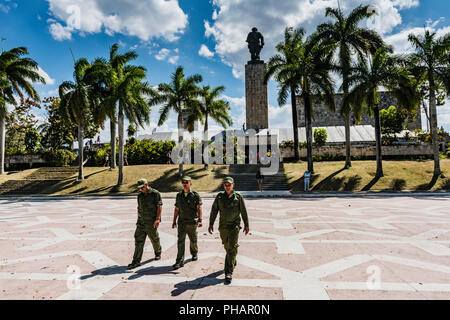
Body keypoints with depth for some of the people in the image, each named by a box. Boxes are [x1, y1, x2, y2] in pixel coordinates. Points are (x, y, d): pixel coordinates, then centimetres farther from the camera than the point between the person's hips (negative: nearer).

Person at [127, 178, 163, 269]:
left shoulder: (155, 193, -9)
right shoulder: (140, 196, 9)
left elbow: (159, 206, -13)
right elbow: (139, 208, 16)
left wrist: (157, 219, -20)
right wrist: (138, 220, 17)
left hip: (152, 223, -5)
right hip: (141, 222, 5)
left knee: (154, 239, 11)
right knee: (138, 241, -1)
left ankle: (158, 253, 36)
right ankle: (136, 261, 2)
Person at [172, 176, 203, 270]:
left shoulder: (195, 195, -6)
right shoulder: (179, 195, 6)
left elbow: (199, 208, -11)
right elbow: (176, 209, 13)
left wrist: (200, 220, -22)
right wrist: (174, 221, 13)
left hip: (192, 222, -2)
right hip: (181, 222, 2)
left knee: (193, 240, 14)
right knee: (180, 241, -6)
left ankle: (194, 253, 41)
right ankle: (180, 261, -4)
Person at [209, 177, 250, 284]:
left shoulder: (238, 196, -3)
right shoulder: (219, 196, 3)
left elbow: (243, 212, 3)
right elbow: (214, 210, 3)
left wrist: (246, 225, 6)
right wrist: (211, 224, -3)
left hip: (234, 227, -3)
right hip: (223, 227, 3)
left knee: (232, 248, -9)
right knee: (227, 247, 18)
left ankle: (229, 273, -6)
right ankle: (233, 262, 44)